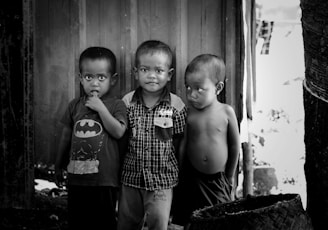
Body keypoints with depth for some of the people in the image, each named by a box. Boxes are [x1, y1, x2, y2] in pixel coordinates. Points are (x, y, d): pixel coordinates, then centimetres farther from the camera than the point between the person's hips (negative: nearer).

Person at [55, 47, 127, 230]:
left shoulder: (116, 105, -4)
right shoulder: (75, 105, 7)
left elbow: (118, 132, -17)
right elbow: (66, 136, 15)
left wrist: (100, 108, -19)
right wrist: (59, 165, 22)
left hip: (104, 180, -4)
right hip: (77, 176, 4)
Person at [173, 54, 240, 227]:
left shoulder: (226, 112, -7)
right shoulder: (187, 113, -5)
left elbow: (234, 146, 2)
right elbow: (182, 147, 0)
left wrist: (229, 177, 9)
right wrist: (181, 178, 2)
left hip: (218, 179, 0)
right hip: (193, 179, 0)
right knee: (189, 222, 4)